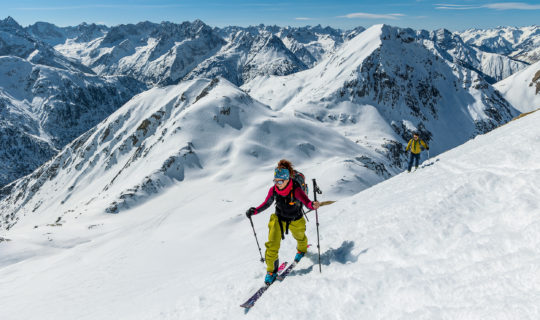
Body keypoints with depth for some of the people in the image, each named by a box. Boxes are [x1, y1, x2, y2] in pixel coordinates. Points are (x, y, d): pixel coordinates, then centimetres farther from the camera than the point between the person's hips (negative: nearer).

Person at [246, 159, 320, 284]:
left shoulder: (296, 189, -33)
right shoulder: (273, 190, -21)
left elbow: (306, 202, -46)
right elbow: (266, 204, -6)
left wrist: (313, 205, -69)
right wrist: (255, 211, -20)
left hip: (295, 221, -1)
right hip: (279, 219, 2)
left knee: (300, 237, 28)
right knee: (272, 245, -10)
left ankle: (301, 249, 64)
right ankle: (271, 270, 11)